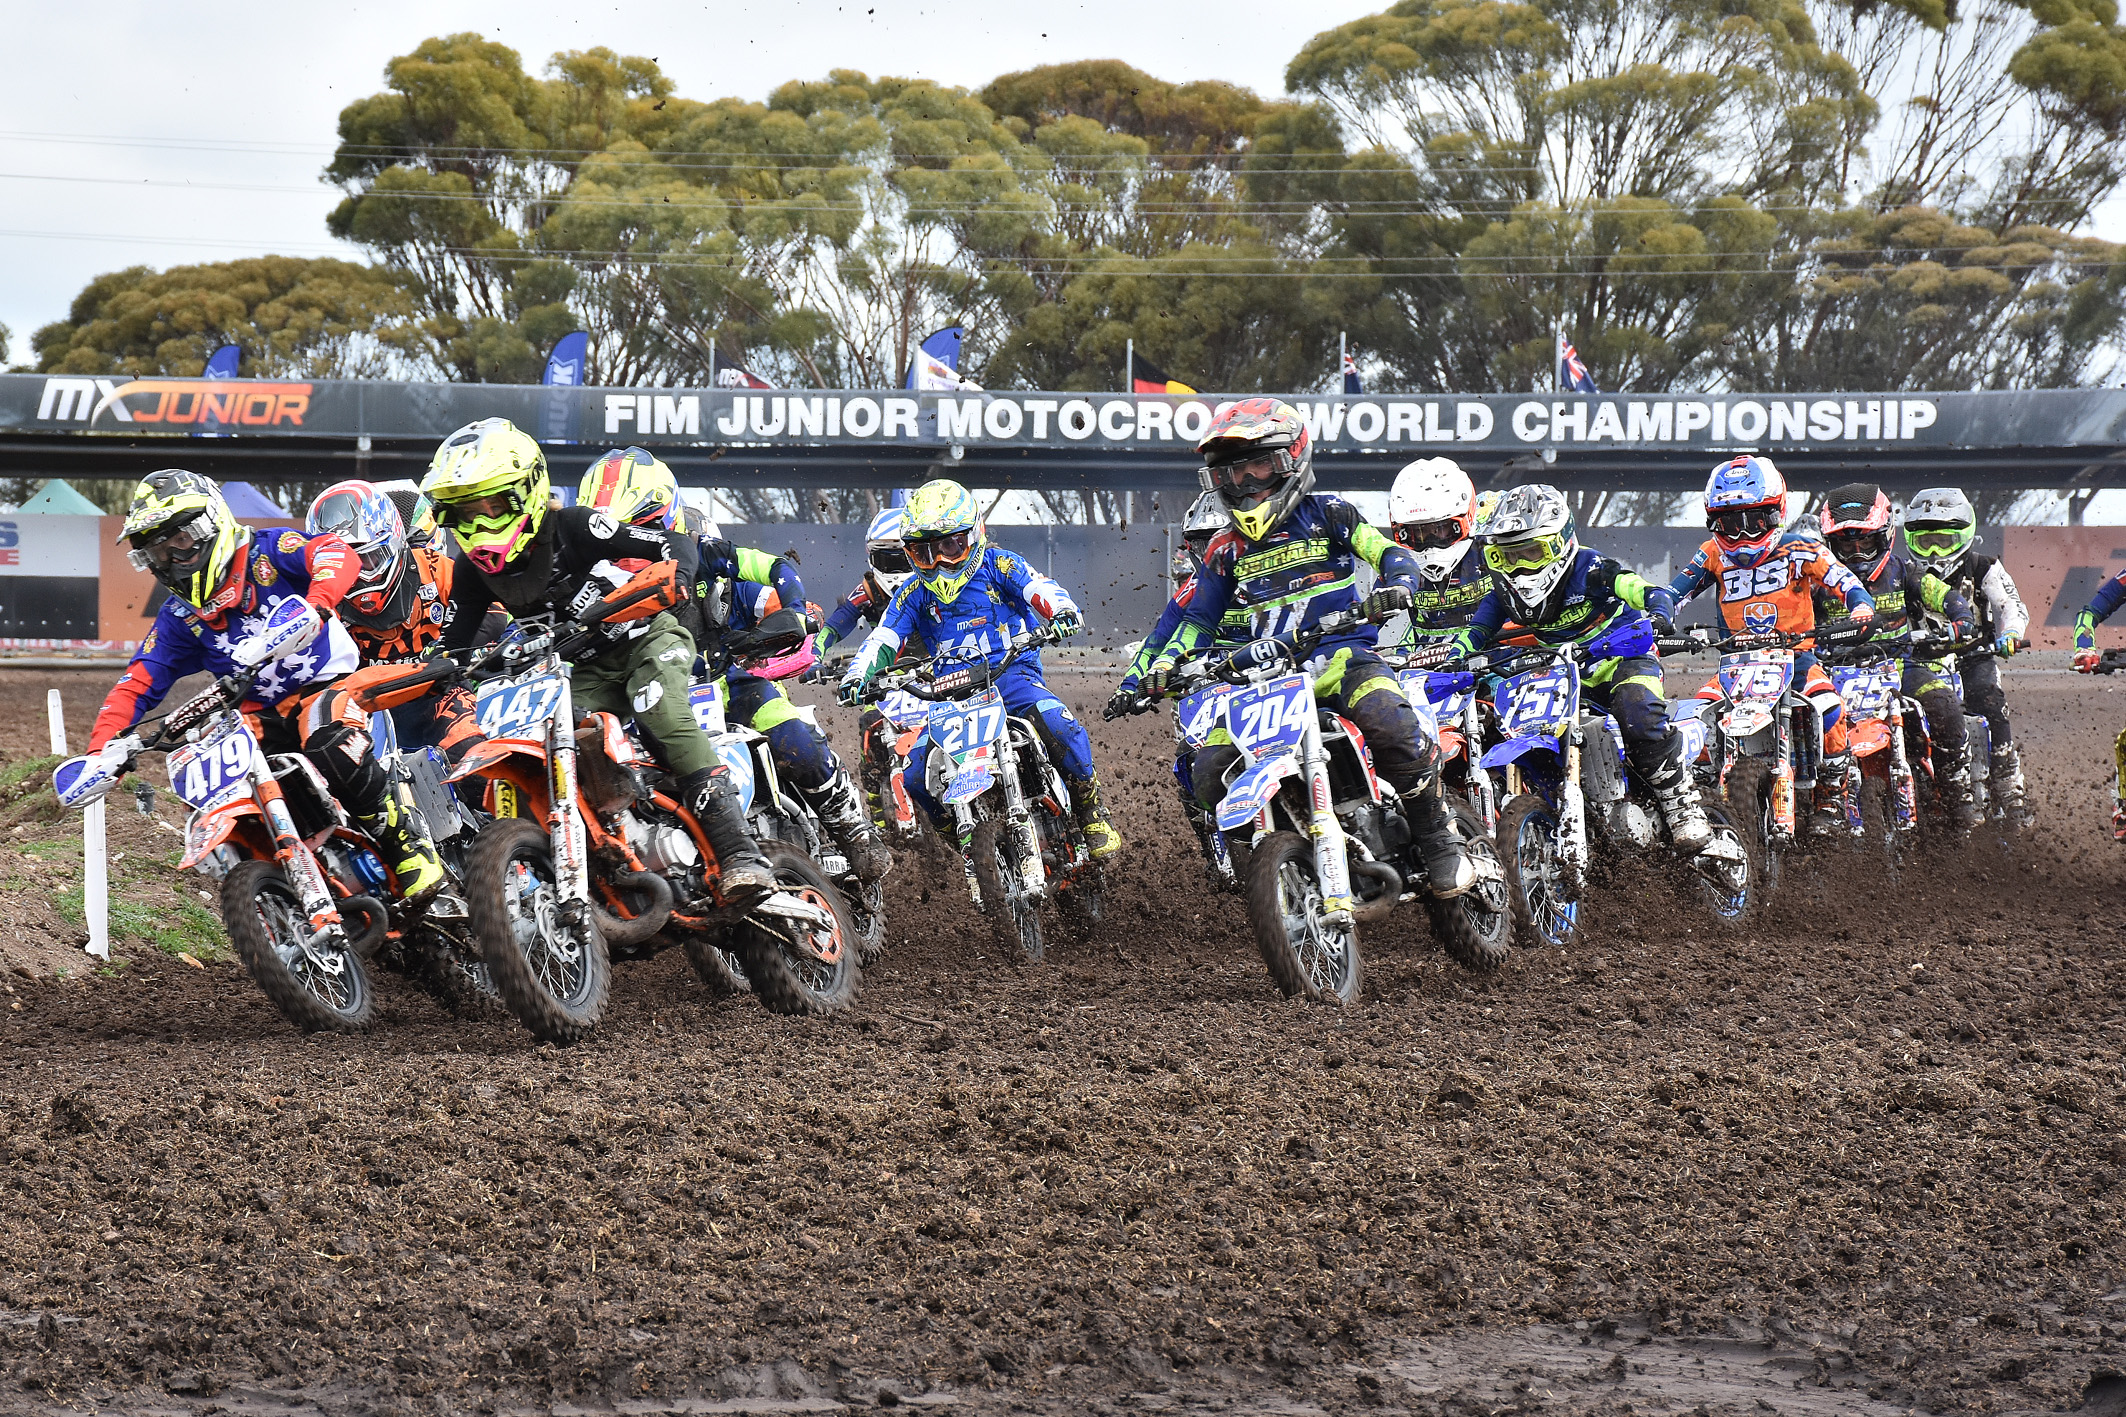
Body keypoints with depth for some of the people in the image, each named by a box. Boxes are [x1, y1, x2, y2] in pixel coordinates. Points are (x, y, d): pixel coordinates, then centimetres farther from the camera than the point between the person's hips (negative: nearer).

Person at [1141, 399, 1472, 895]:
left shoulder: (1328, 515, 9)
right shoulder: (1226, 551, 18)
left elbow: (1392, 553, 2)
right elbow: (1198, 619, 22)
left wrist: (1394, 587, -22)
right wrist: (1164, 664, 3)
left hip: (1340, 653, -4)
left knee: (1393, 726, -34)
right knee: (1210, 774, -17)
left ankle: (1440, 842, -18)